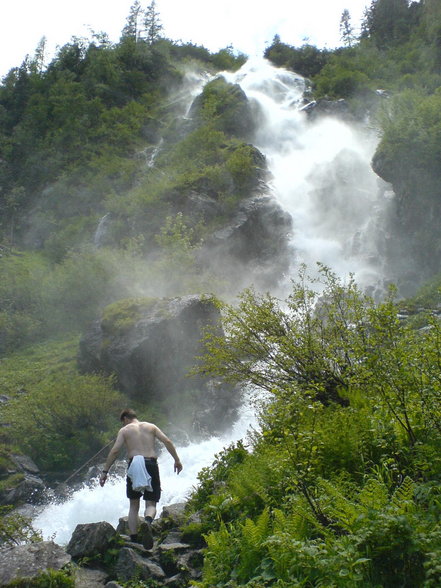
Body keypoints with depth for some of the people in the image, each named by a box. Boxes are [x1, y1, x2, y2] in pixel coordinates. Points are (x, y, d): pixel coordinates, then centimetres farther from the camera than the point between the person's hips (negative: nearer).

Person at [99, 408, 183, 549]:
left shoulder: (124, 430, 10)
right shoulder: (151, 426, 17)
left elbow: (115, 451, -1)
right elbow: (167, 441, 5)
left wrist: (105, 471, 2)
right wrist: (177, 460, 9)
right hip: (151, 464, 1)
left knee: (134, 505, 14)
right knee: (151, 504, 4)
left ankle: (134, 539, 8)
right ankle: (147, 521, -30)